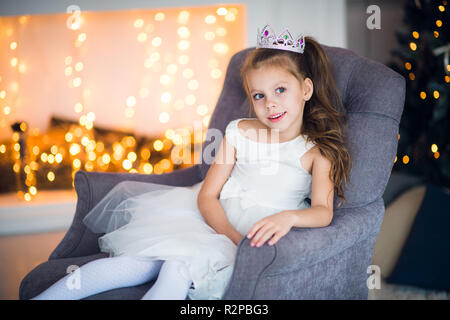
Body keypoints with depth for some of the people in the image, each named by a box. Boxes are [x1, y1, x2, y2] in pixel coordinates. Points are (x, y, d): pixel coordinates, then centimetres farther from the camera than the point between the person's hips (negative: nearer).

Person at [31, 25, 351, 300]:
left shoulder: (318, 150, -2)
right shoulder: (240, 132, 6)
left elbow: (323, 211, -13)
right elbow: (207, 195, 2)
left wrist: (288, 216, -37)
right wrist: (233, 235, -17)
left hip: (259, 236, -3)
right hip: (213, 221, 3)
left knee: (180, 268, -31)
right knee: (142, 261, -20)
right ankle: (42, 297, -17)